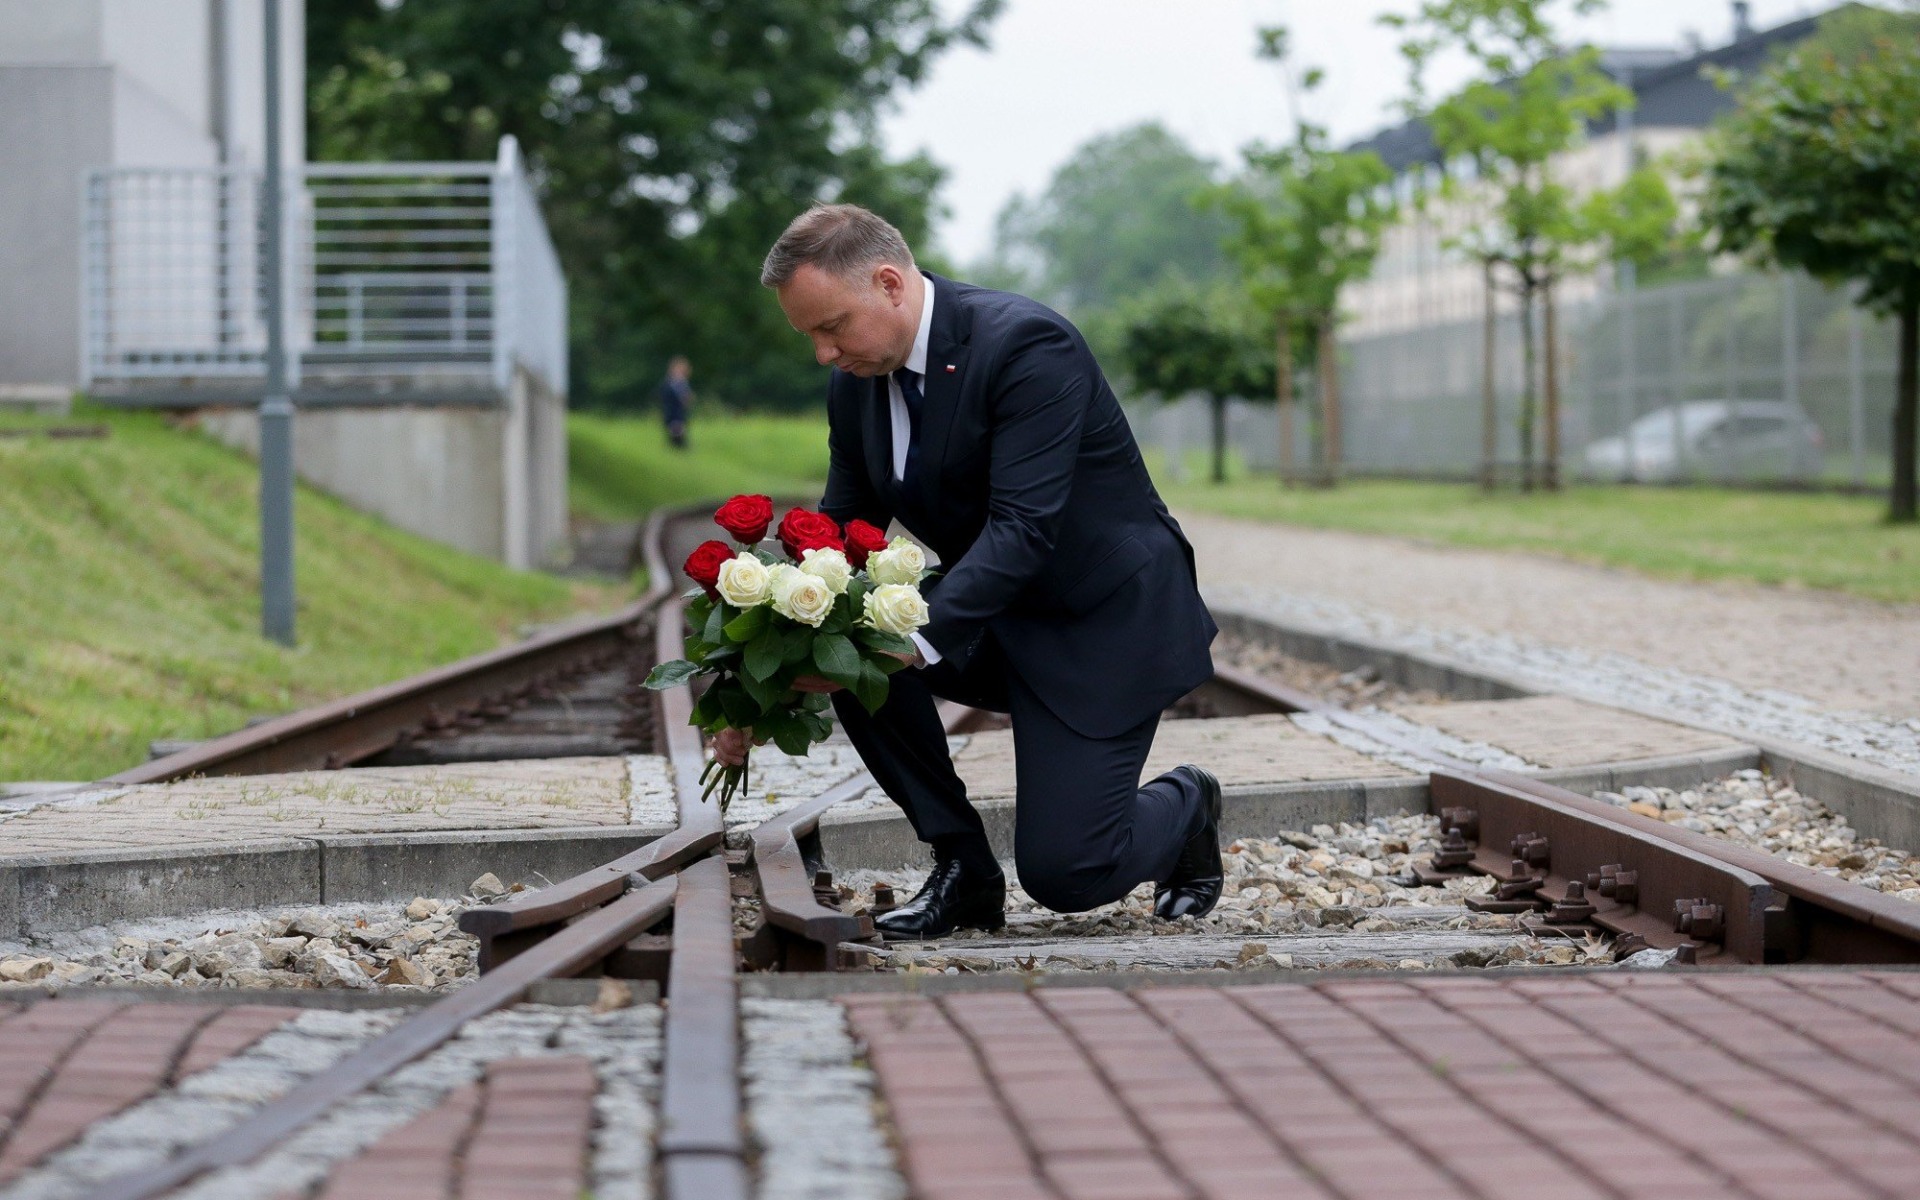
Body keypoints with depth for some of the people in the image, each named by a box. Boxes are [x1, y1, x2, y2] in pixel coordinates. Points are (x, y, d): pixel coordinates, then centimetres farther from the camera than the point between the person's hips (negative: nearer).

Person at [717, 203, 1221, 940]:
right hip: (993, 622, 7)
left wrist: (916, 641, -42)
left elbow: (1023, 528, -32)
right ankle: (961, 868, -5)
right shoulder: (855, 384, -1)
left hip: (1108, 621, -7)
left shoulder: (1027, 345, -24)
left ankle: (1182, 809, 21)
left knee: (1064, 873, -15)